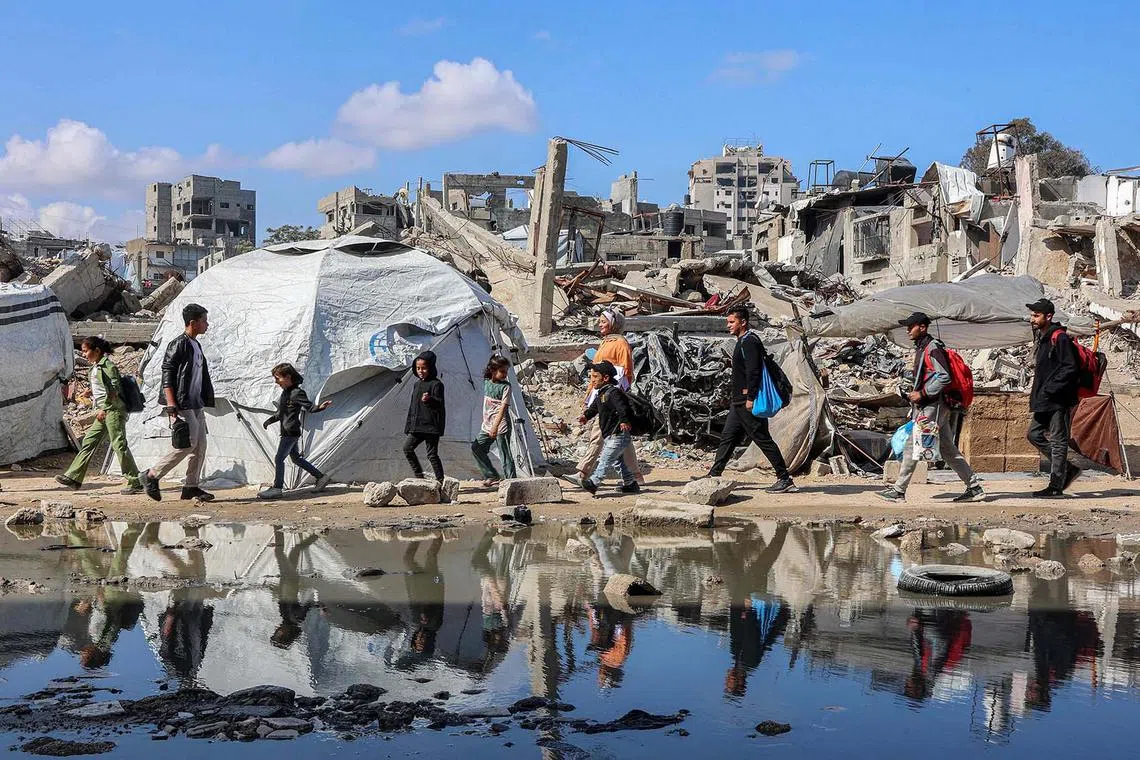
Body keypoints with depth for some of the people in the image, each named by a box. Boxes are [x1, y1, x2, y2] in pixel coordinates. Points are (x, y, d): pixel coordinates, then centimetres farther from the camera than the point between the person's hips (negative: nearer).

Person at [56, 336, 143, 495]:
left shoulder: (107, 366, -12)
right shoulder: (95, 367, 16)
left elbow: (114, 390, -18)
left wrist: (103, 409, -20)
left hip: (113, 410, -10)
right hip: (104, 412, 10)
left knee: (119, 444, -8)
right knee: (88, 441, 7)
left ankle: (135, 482, -5)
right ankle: (73, 477, 9)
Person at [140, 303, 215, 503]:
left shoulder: (196, 345, 17)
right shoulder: (178, 345, -11)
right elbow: (167, 375, -16)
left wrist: (204, 401, 21)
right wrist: (172, 406, -21)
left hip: (197, 405, 9)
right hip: (183, 405, -9)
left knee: (200, 445, 7)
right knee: (187, 443, -12)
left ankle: (191, 486, 13)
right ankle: (151, 476, -1)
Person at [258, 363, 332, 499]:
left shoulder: (297, 393, -16)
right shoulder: (285, 392, 12)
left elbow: (310, 408, -17)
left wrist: (321, 407, -36)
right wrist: (270, 420, 18)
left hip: (291, 432, -10)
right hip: (286, 431, 10)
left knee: (279, 459, -8)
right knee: (296, 458, 16)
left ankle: (276, 488, -2)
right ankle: (321, 477, 23)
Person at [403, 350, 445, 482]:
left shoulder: (436, 384, -8)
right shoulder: (416, 384, 16)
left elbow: (439, 402, -19)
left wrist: (429, 400, -40)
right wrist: (408, 426, 17)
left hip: (431, 425, -8)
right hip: (417, 426, 8)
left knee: (432, 454, -6)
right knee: (407, 447, 2)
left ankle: (440, 480, 2)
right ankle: (419, 475, 11)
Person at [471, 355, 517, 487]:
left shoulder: (506, 386, -11)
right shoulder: (487, 383, 7)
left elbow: (503, 407, -20)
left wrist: (495, 426, -29)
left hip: (501, 426, -7)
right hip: (487, 425, 7)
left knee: (505, 455, -7)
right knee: (476, 447, 12)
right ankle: (492, 476, 21)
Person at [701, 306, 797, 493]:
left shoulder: (750, 341, -14)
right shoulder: (743, 341, 18)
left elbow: (753, 372, -22)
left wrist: (750, 398, -24)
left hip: (747, 402, -11)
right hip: (739, 402, 11)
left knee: (762, 439, -7)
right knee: (727, 437, 12)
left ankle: (785, 479, -4)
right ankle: (714, 475, 18)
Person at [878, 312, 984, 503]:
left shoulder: (932, 348, -13)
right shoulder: (922, 348, 18)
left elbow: (944, 377, -22)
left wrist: (922, 393, -19)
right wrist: (915, 392, 15)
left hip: (932, 408, -10)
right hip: (929, 406, 10)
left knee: (911, 446, -7)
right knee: (948, 450, 11)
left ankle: (898, 491, -2)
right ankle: (975, 488, 13)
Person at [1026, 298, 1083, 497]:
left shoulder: (1060, 338, -14)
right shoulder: (1043, 338, 16)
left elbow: (1070, 368, -20)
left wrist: (1049, 389, -19)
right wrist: (1037, 392, 12)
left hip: (1060, 400, -10)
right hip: (1046, 401, 10)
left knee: (1058, 441, -4)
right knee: (1034, 434, 12)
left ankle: (1055, 486, 1)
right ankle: (1068, 469, 20)